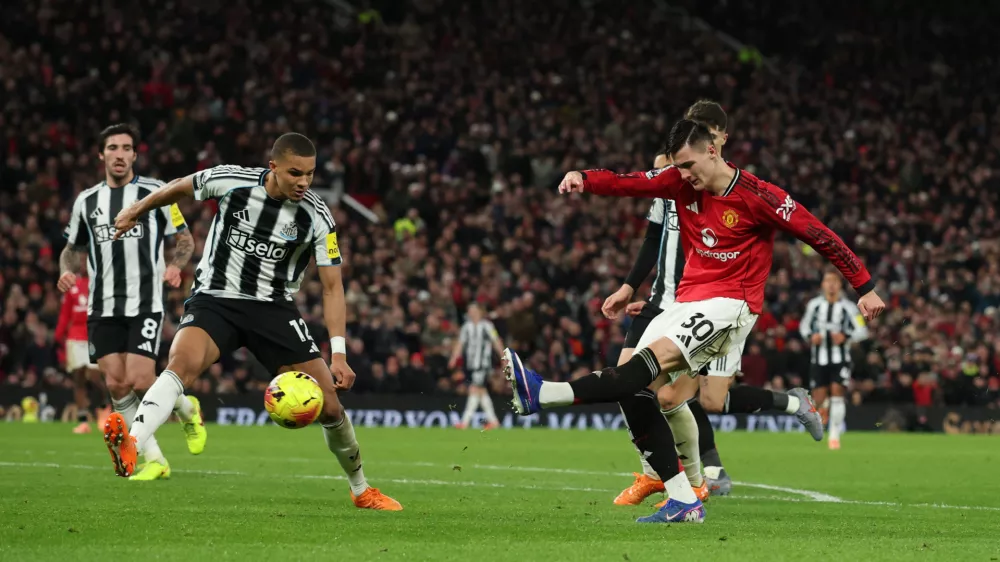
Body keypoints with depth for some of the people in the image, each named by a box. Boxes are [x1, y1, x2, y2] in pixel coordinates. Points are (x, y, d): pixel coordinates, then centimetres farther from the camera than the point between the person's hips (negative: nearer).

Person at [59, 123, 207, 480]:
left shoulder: (156, 193, 0)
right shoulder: (86, 202, 10)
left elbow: (184, 239, 6)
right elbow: (73, 249, 20)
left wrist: (175, 265, -14)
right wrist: (67, 272, -1)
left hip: (145, 305, -4)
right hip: (103, 309, 4)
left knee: (139, 381, -14)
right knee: (116, 385, -6)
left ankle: (186, 407, 19)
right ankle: (154, 460, 3)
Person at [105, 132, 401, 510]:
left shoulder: (317, 217, -10)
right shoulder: (230, 182, -12)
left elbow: (332, 287, -7)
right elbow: (180, 188, 9)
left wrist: (339, 353, -16)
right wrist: (136, 211, 22)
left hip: (274, 308, 2)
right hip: (214, 300, -2)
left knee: (328, 405, -2)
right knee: (183, 361, -35)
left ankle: (361, 491, 22)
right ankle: (130, 448, -54)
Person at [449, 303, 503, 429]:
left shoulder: (486, 325, -5)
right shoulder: (467, 326, 11)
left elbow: (496, 342, -2)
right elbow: (460, 343, 10)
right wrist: (454, 358, -1)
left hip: (483, 364, -6)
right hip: (470, 364, 6)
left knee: (474, 390, -13)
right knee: (481, 392, 10)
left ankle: (465, 421, -17)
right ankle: (493, 420, 18)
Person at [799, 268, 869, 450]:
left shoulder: (848, 308, -5)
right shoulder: (814, 305, 2)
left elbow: (862, 331, -3)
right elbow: (804, 326, 14)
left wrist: (846, 337, -20)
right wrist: (810, 336, -8)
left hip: (840, 359, -2)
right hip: (819, 358, 2)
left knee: (837, 392, -15)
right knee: (818, 398, 1)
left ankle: (834, 435, -8)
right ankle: (823, 408, 40)